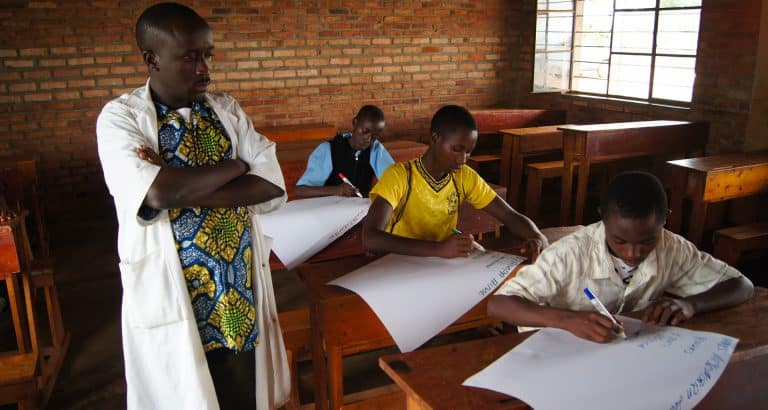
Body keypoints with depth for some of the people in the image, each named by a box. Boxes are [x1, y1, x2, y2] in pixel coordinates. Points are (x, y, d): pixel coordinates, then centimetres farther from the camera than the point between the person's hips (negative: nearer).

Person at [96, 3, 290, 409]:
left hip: (241, 287, 4)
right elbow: (156, 194, -26)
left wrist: (181, 188, -19)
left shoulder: (226, 109, 2)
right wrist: (235, 165, -13)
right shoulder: (120, 117, -9)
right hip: (172, 295, -3)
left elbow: (273, 185, -9)